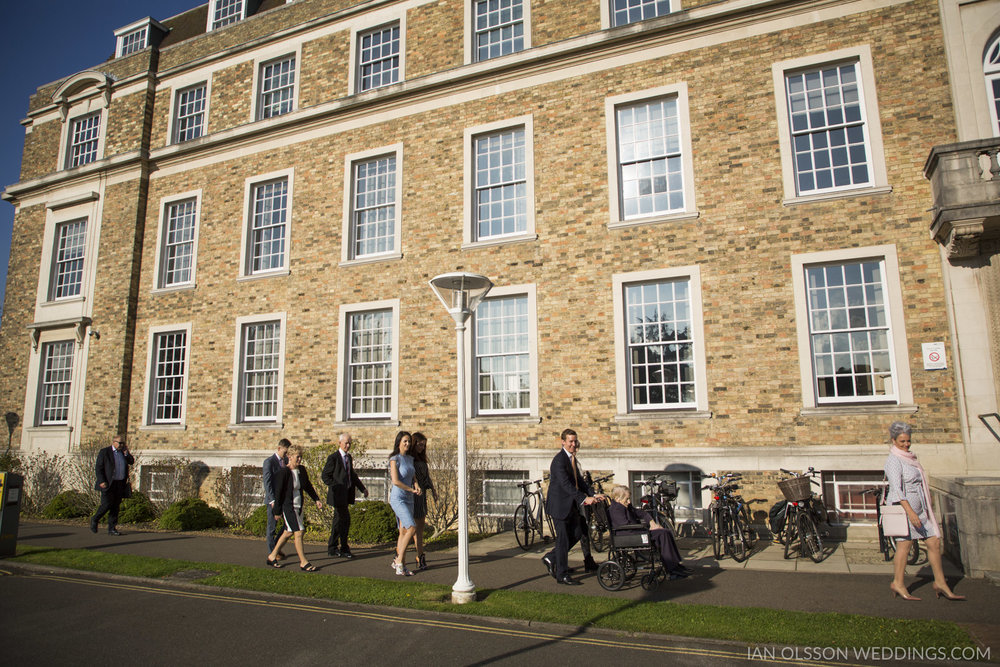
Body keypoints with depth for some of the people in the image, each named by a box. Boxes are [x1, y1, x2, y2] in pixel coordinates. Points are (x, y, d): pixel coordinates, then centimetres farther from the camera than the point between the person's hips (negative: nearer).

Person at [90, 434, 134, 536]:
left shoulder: (123, 452, 14)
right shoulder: (104, 452, -2)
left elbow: (131, 462, 9)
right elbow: (98, 467, -5)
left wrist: (126, 453, -3)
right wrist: (102, 481, -13)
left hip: (120, 484, 5)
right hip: (108, 484, -5)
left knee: (116, 506, 5)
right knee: (107, 504, -8)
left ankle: (112, 528, 9)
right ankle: (94, 520, 19)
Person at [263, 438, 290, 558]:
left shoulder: (286, 461, 10)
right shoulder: (269, 462, -10)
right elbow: (267, 482, -15)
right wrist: (272, 500, -21)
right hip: (273, 499, -6)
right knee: (272, 526, 3)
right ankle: (272, 552, 14)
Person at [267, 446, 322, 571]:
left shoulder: (302, 469, 4)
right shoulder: (284, 472, -16)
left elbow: (308, 486, 16)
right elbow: (278, 492, -13)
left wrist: (316, 499, 9)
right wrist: (277, 511, -10)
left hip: (298, 506, 8)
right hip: (287, 506, -8)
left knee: (289, 532, 16)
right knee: (299, 532, -9)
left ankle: (272, 556, 32)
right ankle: (303, 562, -1)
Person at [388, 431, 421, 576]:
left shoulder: (410, 459, 11)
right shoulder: (394, 459, -11)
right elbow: (395, 481, -18)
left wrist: (416, 485, -3)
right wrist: (411, 489, -9)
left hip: (408, 499, 7)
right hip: (397, 498, -7)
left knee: (404, 532, 8)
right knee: (412, 528, -16)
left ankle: (401, 564, 14)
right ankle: (399, 561, -5)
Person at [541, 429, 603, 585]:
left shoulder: (572, 458, 11)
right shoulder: (559, 459, -19)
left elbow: (578, 480, 15)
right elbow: (565, 484, -27)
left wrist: (593, 494, 4)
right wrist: (583, 499, -32)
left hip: (571, 505, 9)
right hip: (560, 504, -9)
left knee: (575, 535, 13)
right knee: (563, 539, 0)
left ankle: (551, 558, 27)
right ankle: (562, 575, 13)